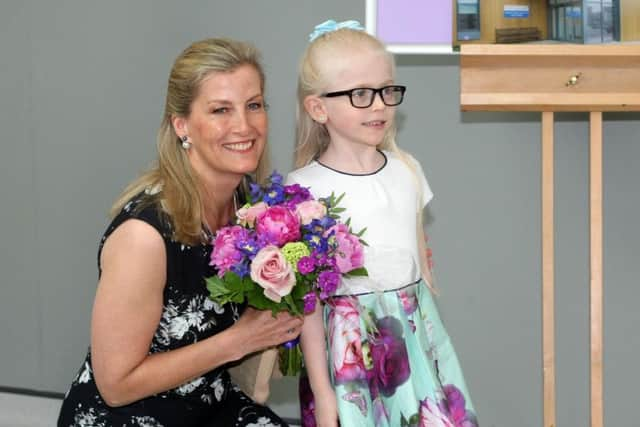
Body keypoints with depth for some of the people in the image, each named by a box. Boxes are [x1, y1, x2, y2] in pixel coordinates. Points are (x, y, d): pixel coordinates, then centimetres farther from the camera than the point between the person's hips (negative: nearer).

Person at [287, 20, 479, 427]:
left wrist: (428, 325, 15)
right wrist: (321, 390, -11)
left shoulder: (407, 169, 5)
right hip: (351, 345, -5)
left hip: (418, 332, 5)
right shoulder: (305, 188, -11)